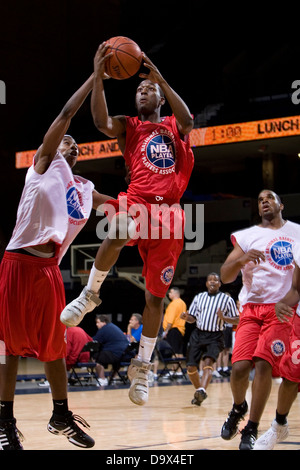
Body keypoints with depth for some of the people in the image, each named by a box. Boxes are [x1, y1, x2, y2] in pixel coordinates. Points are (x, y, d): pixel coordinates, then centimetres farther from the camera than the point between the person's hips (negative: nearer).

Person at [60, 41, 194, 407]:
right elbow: (101, 122, -8)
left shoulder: (174, 127, 17)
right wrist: (98, 76, -18)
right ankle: (90, 294, -17)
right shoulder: (129, 127, 15)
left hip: (169, 213, 2)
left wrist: (159, 76, -15)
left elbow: (188, 121, -9)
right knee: (117, 234, -40)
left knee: (155, 295, 3)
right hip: (138, 203, -1)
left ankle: (142, 367, 15)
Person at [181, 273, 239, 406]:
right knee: (191, 367, -3)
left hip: (215, 336, -4)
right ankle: (199, 393, 19)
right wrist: (186, 317, -6)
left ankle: (202, 390, -44)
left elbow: (237, 320, 3)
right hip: (198, 334, 4)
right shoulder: (199, 297, 13)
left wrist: (223, 318, -15)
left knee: (208, 361, -27)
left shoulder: (227, 299, 3)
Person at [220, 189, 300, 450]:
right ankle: (238, 408, 20)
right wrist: (242, 259, -16)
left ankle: (252, 430, -4)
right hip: (252, 308, 1)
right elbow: (225, 276, 3)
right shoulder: (247, 236, 10)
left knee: (264, 364, -17)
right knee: (239, 367, -13)